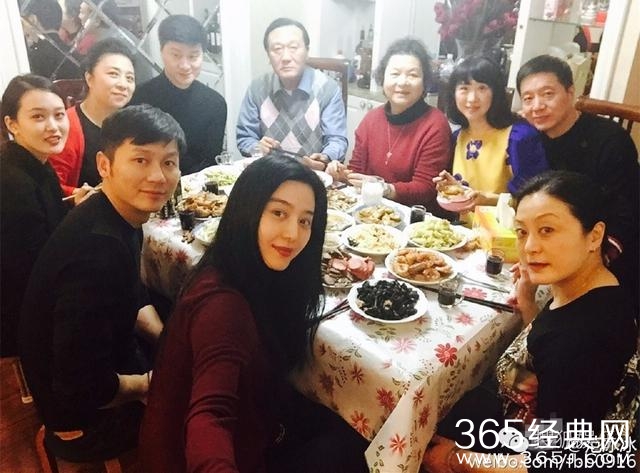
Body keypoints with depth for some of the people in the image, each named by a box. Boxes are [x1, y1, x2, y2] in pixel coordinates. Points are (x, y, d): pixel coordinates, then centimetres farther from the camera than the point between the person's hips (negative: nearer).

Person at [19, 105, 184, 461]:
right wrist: (148, 385, -14)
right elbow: (82, 388, -31)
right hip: (86, 421, -7)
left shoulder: (121, 219, -6)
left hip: (107, 362, 7)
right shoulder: (96, 251, -34)